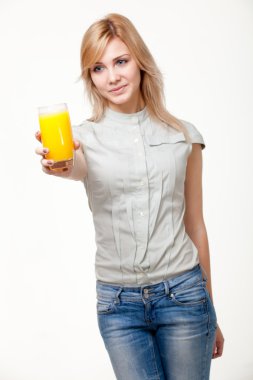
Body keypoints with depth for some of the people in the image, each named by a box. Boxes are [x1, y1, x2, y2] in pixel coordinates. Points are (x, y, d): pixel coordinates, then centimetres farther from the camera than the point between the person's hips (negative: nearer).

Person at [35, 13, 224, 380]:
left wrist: (210, 310, 10)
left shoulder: (184, 135, 3)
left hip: (183, 293, 1)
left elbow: (195, 225, 7)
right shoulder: (84, 137, -1)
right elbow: (78, 169, -25)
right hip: (118, 303, 0)